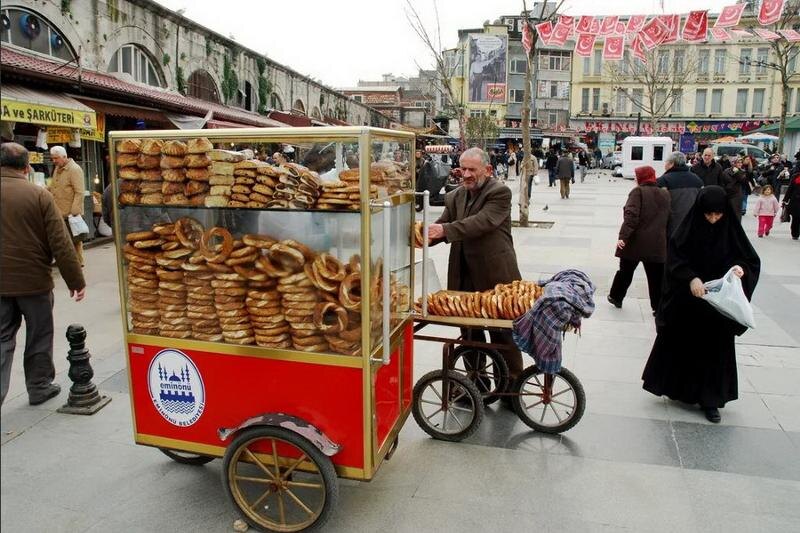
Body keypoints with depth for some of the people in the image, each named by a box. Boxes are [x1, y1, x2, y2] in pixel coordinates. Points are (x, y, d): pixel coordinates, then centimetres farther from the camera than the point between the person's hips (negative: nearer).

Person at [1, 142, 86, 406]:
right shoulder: (39, 195, -10)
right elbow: (61, 244, -12)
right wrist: (76, 280, -5)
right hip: (34, 281, -2)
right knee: (39, 337, 13)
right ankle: (39, 388, 24)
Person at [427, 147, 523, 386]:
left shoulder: (500, 192, -9)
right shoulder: (454, 197, 12)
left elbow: (483, 221, -24)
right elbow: (442, 226, 4)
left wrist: (445, 229, -34)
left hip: (495, 277, -6)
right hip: (465, 279, 6)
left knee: (503, 334, 6)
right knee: (470, 333, 15)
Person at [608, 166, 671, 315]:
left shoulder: (638, 191, -8)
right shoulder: (665, 194, 10)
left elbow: (631, 215, -20)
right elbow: (667, 218, 13)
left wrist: (623, 236, -24)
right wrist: (663, 238, 20)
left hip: (635, 241, -3)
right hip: (657, 244, 4)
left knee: (625, 271, 14)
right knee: (656, 277, 8)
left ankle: (616, 297, 29)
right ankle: (658, 307, 11)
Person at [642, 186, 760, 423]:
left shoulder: (731, 231, -5)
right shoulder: (689, 230, -9)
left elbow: (753, 261, 1)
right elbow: (673, 260, -11)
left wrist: (742, 268, -21)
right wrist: (691, 278, -27)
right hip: (687, 304, -1)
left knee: (714, 349, 7)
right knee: (682, 346, 10)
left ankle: (710, 399, 18)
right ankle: (679, 388, 29)